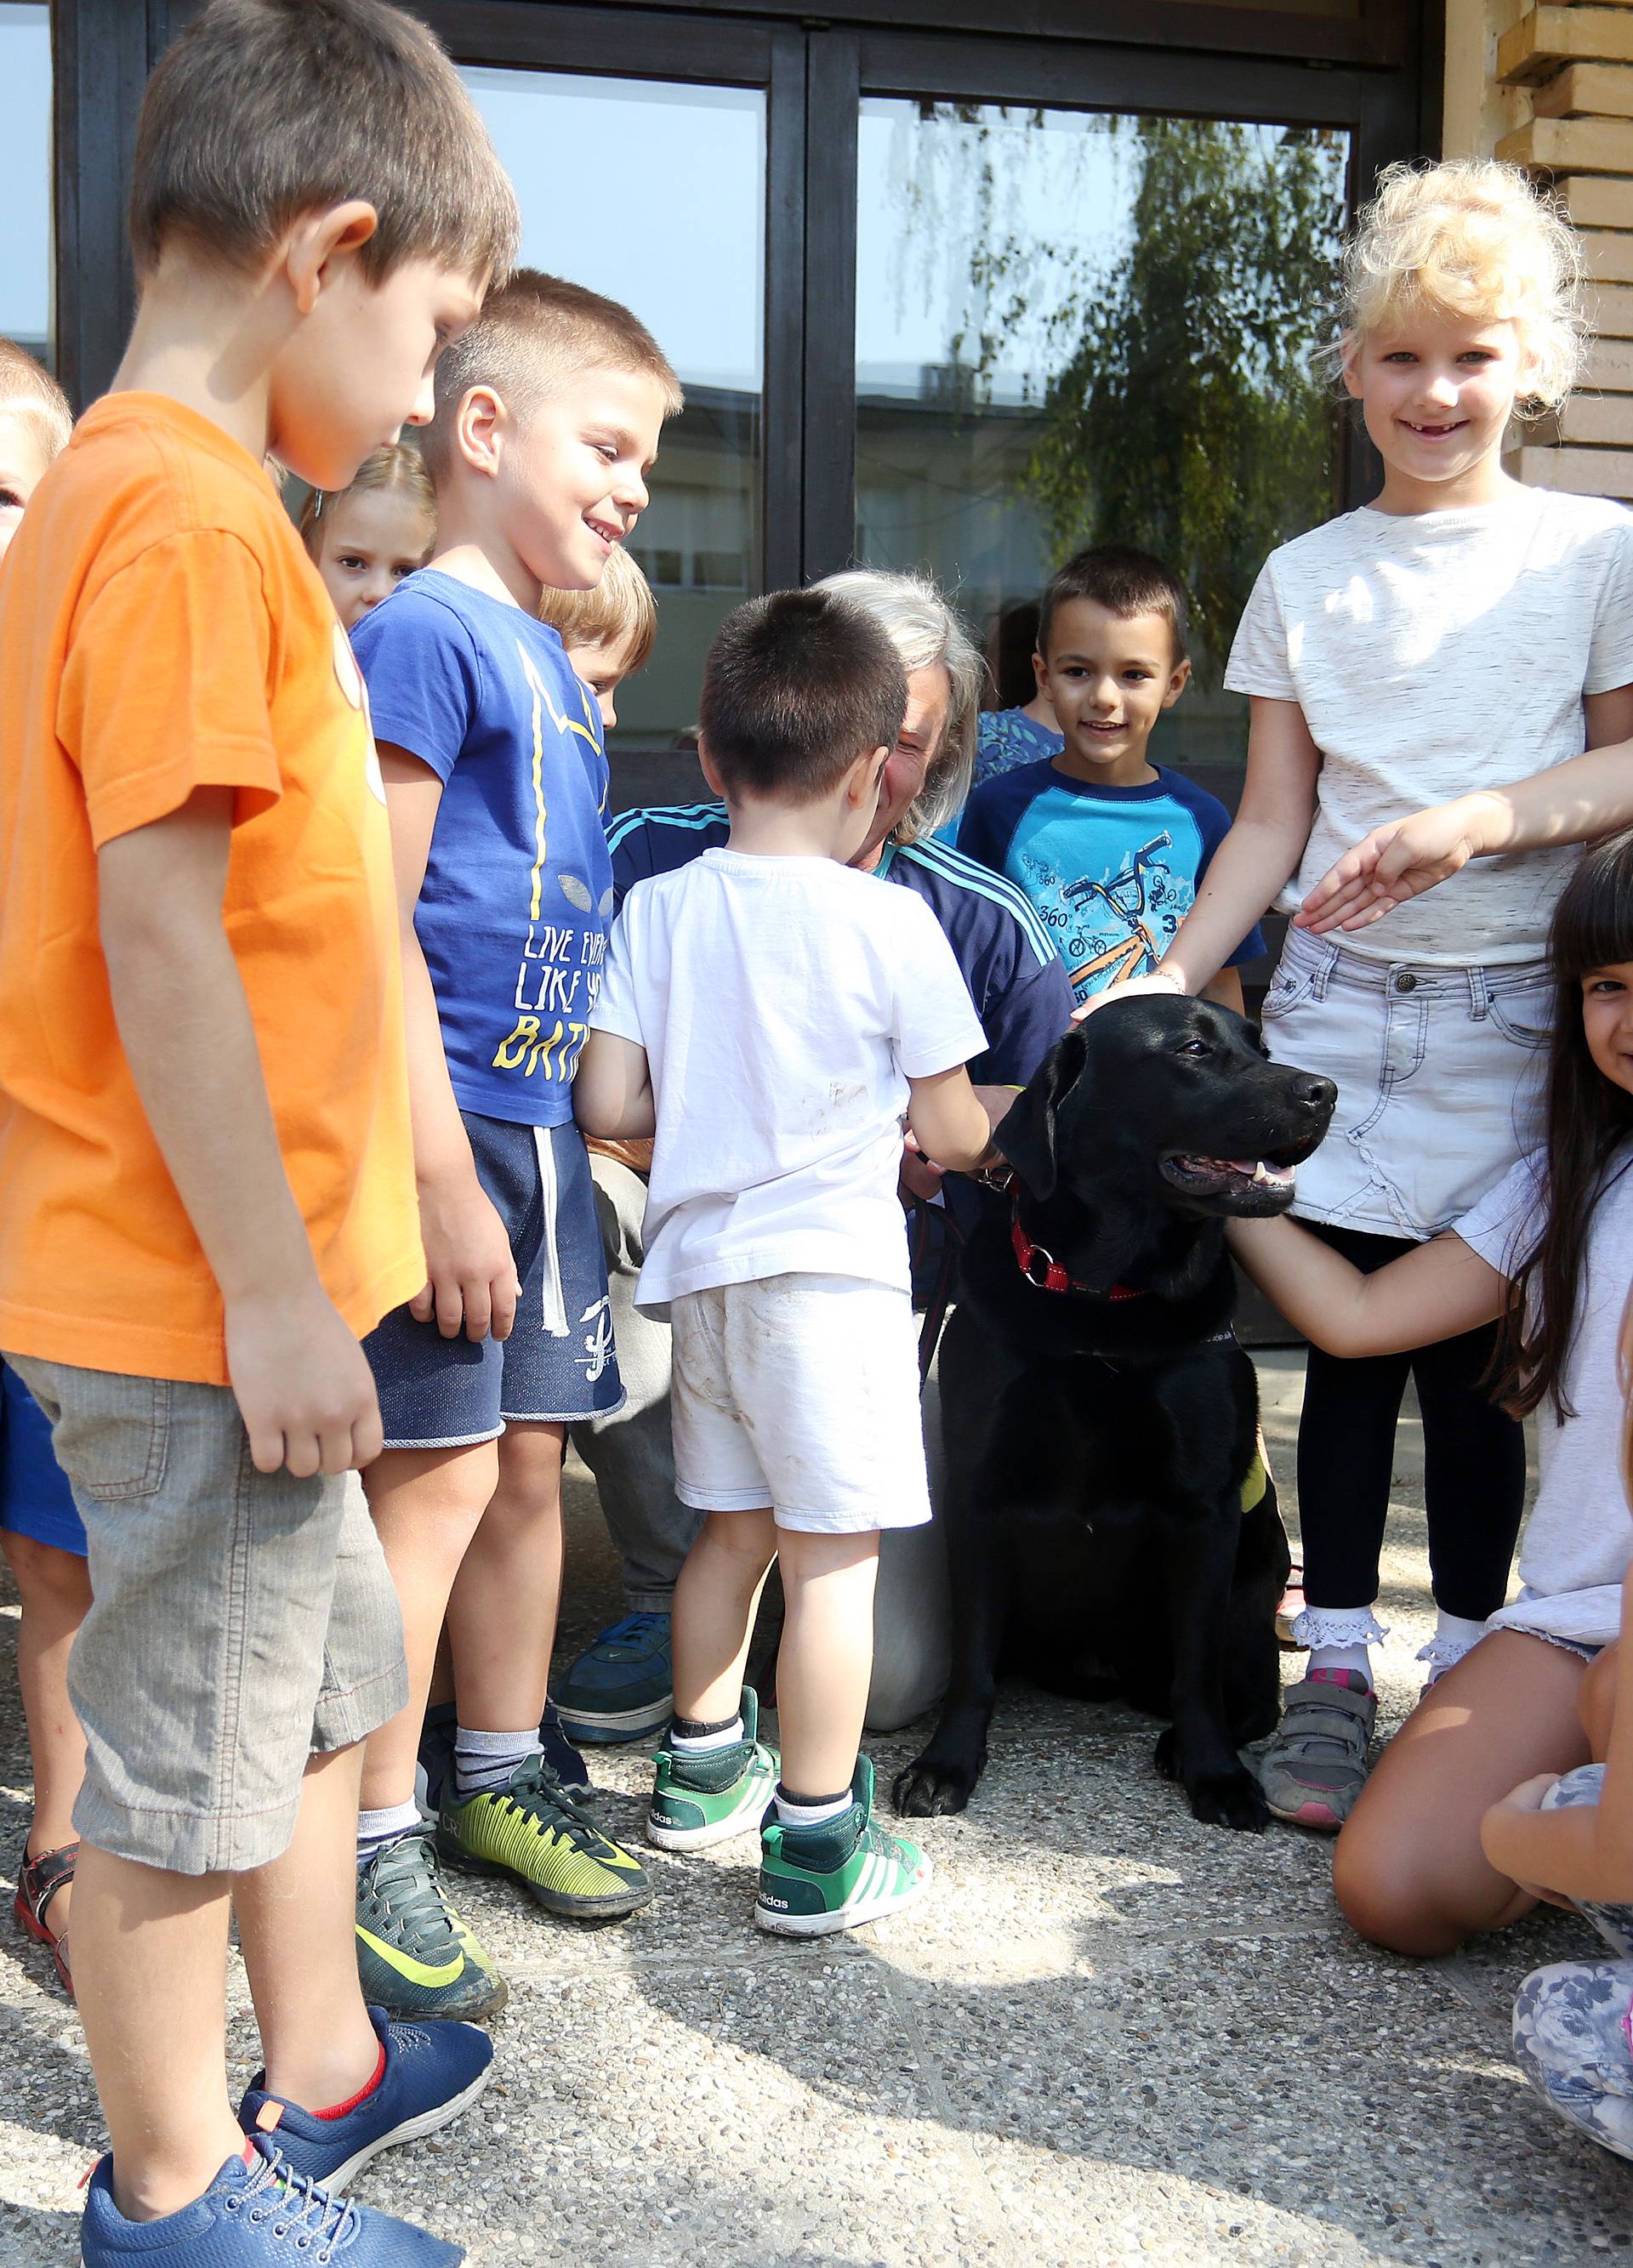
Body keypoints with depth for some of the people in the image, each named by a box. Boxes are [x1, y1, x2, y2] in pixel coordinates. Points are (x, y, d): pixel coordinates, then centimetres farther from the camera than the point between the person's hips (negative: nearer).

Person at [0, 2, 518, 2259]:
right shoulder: (193, 519, -18)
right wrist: (275, 1296, -19)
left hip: (220, 1277, 10)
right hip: (198, 1297, -10)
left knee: (323, 1663, 23)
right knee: (185, 1745, 6)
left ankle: (322, 2070, 41)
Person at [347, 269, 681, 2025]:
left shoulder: (550, 658, 16)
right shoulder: (425, 635, -11)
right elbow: (371, 922, -18)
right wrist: (445, 1182, -21)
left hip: (539, 1123, 9)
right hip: (444, 1117, -9)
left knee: (530, 1460, 15)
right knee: (436, 1476, -5)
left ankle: (500, 1777, 31)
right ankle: (368, 1851, 9)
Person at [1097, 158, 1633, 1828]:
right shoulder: (1304, 578, 10)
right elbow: (1274, 823, 9)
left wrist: (1473, 821, -9)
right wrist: (1171, 979, 0)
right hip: (1338, 1000, 2)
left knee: (1475, 1357, 3)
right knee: (1349, 1345, 6)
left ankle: (1466, 1672, 19)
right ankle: (1333, 1671, 17)